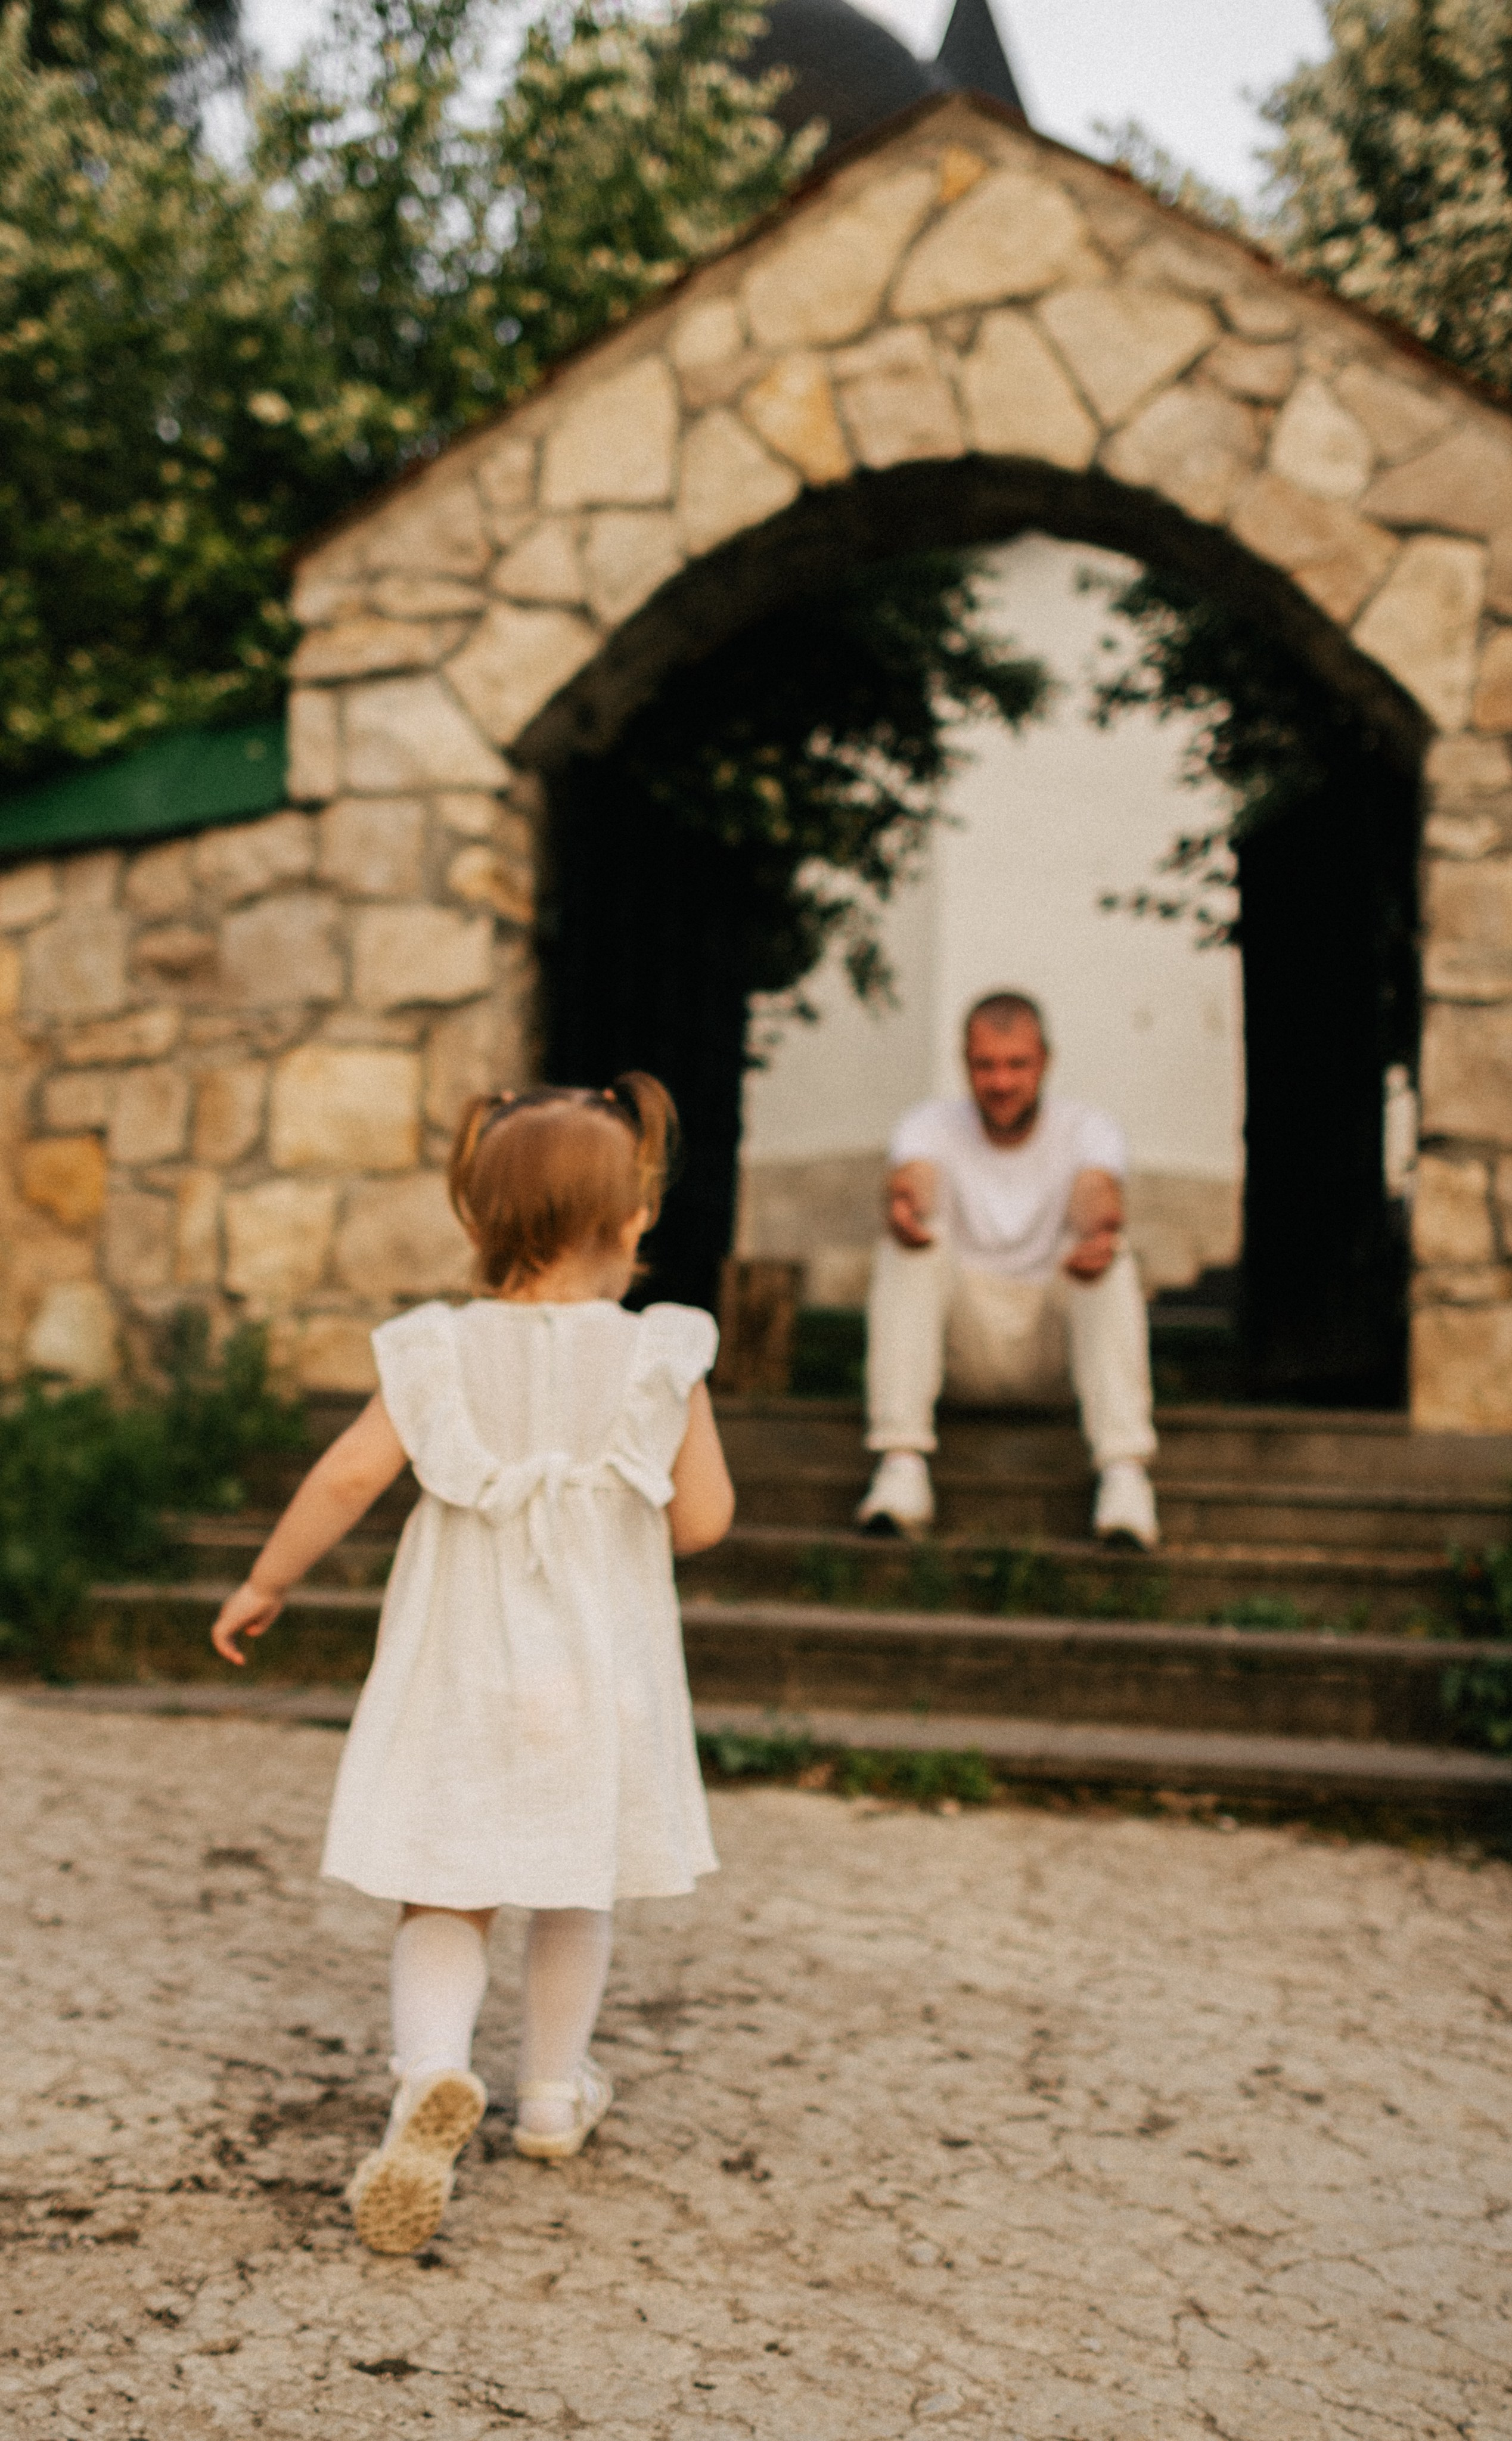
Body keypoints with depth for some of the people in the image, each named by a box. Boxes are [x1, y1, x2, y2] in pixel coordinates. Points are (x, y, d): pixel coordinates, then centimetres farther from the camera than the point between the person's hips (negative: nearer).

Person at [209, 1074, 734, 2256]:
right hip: (600, 1678, 0)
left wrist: (265, 1584, -1)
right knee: (577, 1890, 21)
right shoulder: (659, 1360, -9)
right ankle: (554, 2093, 33)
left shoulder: (441, 1352, -7)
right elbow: (702, 1518, -10)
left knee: (445, 1901, 7)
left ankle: (433, 2073, -19)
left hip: (461, 1680, 0)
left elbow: (352, 1472, -14)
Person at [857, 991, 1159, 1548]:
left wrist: (1099, 1228, -50)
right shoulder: (931, 1126, 0)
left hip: (1053, 1349, 0)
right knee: (908, 1244, -27)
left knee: (1112, 1260, -29)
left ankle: (1125, 1473, -39)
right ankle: (902, 1467, -36)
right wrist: (905, 1207, -50)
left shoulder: (1087, 1130, 0)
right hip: (963, 1352, 0)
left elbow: (1097, 1195, -24)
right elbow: (913, 1180, -24)